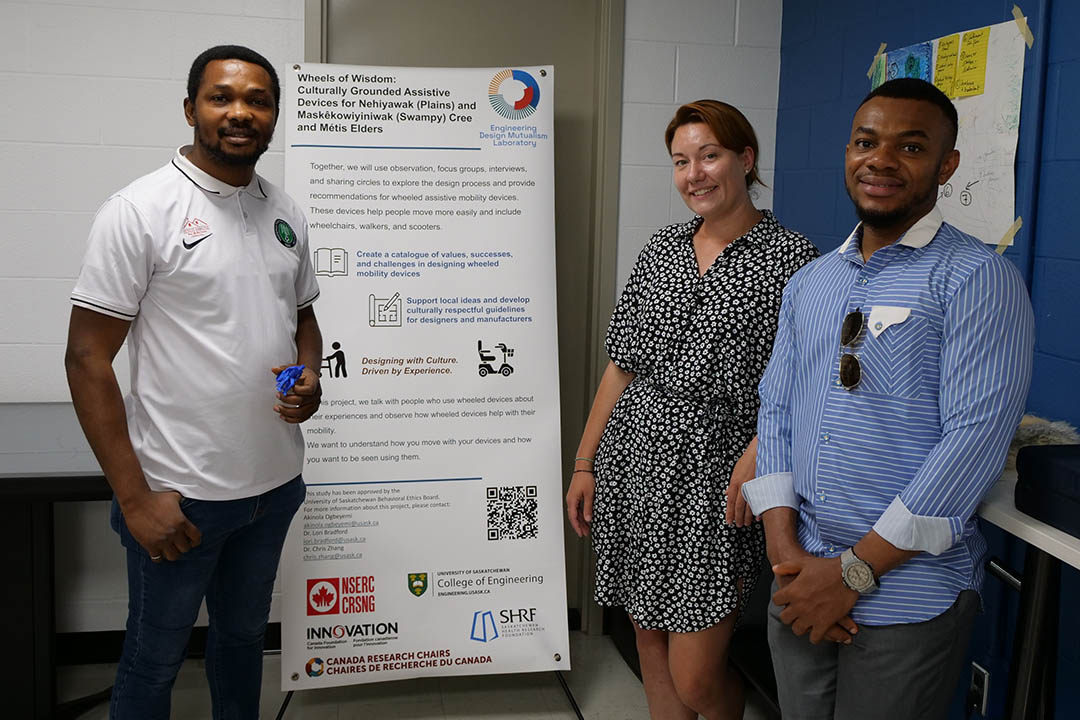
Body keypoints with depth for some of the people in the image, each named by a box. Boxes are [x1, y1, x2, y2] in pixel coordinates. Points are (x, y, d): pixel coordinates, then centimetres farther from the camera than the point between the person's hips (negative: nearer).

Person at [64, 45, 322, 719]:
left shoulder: (286, 213, 6)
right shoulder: (140, 211, -12)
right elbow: (87, 357, -13)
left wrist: (310, 377, -4)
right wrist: (134, 497, -16)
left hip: (275, 483, 6)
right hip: (179, 492, -5)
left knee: (243, 635, 24)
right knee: (154, 661, 13)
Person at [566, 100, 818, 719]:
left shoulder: (792, 259, -5)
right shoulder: (662, 249, 11)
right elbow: (623, 365, 12)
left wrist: (755, 457, -23)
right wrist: (585, 464, 11)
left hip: (714, 470, -5)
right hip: (632, 459, 5)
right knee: (650, 636, 15)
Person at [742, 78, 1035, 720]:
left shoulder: (978, 278, -9)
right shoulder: (808, 283, 10)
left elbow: (976, 437, -18)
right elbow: (775, 409, 8)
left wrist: (856, 571, -17)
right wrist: (787, 550, -6)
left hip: (909, 597, -5)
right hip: (802, 587, 5)